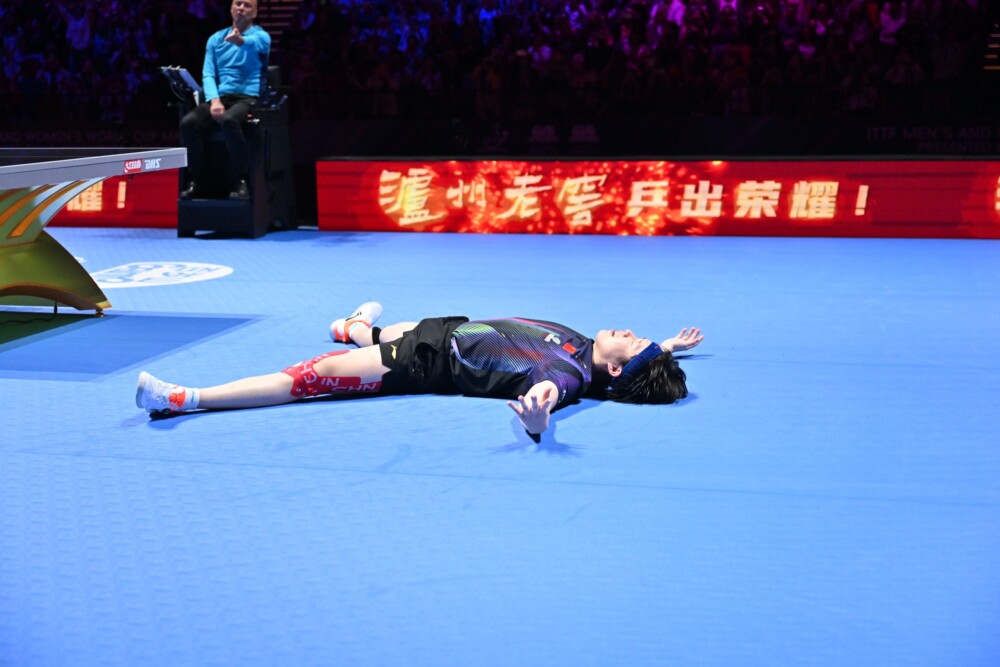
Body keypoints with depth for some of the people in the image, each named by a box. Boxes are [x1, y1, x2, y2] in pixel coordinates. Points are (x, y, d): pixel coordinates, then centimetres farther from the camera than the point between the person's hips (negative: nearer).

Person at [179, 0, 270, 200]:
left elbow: (253, 43, -24)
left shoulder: (261, 36, 3)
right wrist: (214, 99, -12)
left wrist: (240, 40, -49)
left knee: (228, 120, -38)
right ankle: (197, 180, -11)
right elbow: (208, 74, 9)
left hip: (248, 98, -4)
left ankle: (241, 181, -26)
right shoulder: (216, 39, 17)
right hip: (220, 97, 4)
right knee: (188, 122, -25)